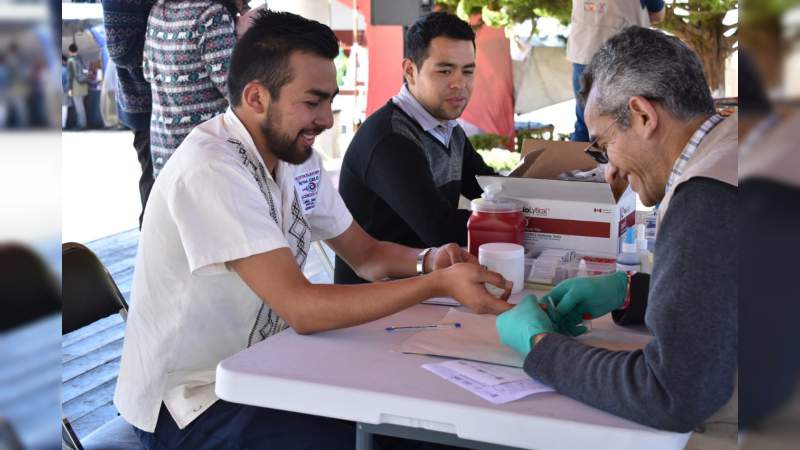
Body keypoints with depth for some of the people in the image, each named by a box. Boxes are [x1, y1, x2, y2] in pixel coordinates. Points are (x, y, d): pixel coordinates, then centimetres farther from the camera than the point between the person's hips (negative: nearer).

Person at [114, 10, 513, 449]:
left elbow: (366, 254, 11)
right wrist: (439, 284, -28)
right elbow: (300, 308, -29)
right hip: (187, 397, -8)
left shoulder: (295, 155, 2)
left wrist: (428, 261, -10)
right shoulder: (211, 169, -25)